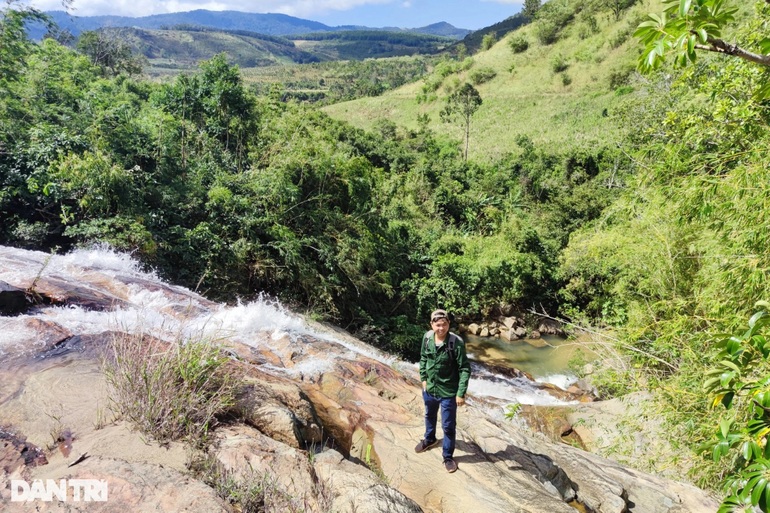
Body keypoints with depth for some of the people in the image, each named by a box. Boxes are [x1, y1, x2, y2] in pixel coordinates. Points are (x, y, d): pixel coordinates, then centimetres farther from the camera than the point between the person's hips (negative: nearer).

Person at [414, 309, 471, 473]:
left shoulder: (456, 342, -25)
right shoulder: (427, 338, -12)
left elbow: (465, 369, -19)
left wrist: (461, 393, -18)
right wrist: (423, 378, 2)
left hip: (448, 392, -5)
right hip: (429, 388, 5)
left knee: (448, 426, 11)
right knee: (429, 416, 29)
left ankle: (448, 456, 33)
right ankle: (429, 439, 57)